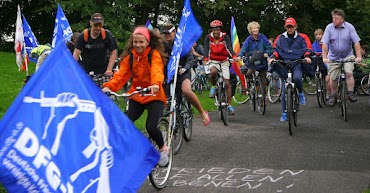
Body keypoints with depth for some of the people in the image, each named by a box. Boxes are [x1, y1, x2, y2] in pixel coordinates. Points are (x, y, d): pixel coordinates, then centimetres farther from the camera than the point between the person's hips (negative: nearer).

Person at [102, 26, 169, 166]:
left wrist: (155, 84, -51)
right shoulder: (129, 56, 2)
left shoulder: (155, 54, -9)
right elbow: (121, 74, -11)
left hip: (154, 96, -4)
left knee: (151, 127, -19)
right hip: (136, 97, 4)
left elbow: (157, 70, -28)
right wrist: (108, 86, -30)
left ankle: (162, 148, 12)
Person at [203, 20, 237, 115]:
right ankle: (213, 87, -6)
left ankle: (229, 105, 6)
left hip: (224, 61, 1)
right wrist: (205, 59, -38)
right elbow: (206, 49, -18)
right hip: (213, 61, -1)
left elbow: (229, 48, -21)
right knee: (213, 71, -37)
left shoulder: (225, 37, -8)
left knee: (227, 83, -4)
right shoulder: (208, 38, -8)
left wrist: (234, 56, -41)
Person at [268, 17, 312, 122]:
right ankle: (284, 113, 10)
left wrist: (307, 56, -18)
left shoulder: (302, 38, 8)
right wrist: (273, 57, -12)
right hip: (284, 65, 2)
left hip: (297, 65, -2)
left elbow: (307, 48, 3)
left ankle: (301, 93, -4)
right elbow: (276, 50, 8)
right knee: (284, 91, -2)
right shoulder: (280, 38, 11)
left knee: (297, 78, -35)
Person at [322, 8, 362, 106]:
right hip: (333, 57, 1)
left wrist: (358, 56, -23)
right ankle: (333, 96, 20)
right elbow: (325, 44, -14)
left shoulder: (349, 27, -10)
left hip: (348, 56, -1)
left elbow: (356, 42, -13)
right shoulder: (329, 28, -10)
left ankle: (351, 94, -9)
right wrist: (325, 57, -24)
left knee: (349, 73, -20)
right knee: (333, 77, 1)